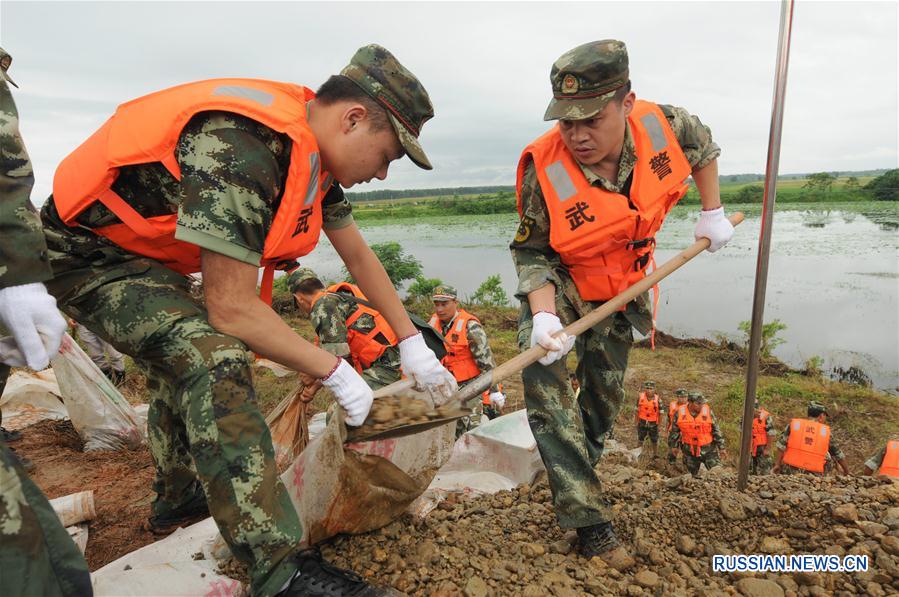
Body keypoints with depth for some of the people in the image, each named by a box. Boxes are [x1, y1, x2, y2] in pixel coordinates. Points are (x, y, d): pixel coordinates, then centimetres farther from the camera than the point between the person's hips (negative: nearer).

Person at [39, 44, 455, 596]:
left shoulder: (312, 146, -5)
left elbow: (359, 256, 3)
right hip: (88, 254, -10)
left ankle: (178, 497, 46)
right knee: (216, 361, -28)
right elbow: (231, 308, -33)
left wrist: (412, 343, 6)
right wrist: (335, 371, -22)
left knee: (185, 363, 23)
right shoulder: (239, 149, -35)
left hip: (152, 255, 10)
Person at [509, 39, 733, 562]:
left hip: (622, 291, 3)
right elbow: (532, 253, -20)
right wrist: (544, 315, -34)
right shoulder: (544, 169, -30)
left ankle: (581, 472, 40)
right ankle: (589, 515, -16)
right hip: (559, 285, -3)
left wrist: (713, 213, 4)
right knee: (541, 372, -26)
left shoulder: (661, 125, -21)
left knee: (605, 391, 12)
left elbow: (703, 144, 4)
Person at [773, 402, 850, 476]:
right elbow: (838, 455, 17)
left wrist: (777, 464, 5)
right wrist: (846, 471, 32)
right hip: (813, 475, 0)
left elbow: (781, 445, -1)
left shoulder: (794, 424, 4)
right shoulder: (826, 431, 7)